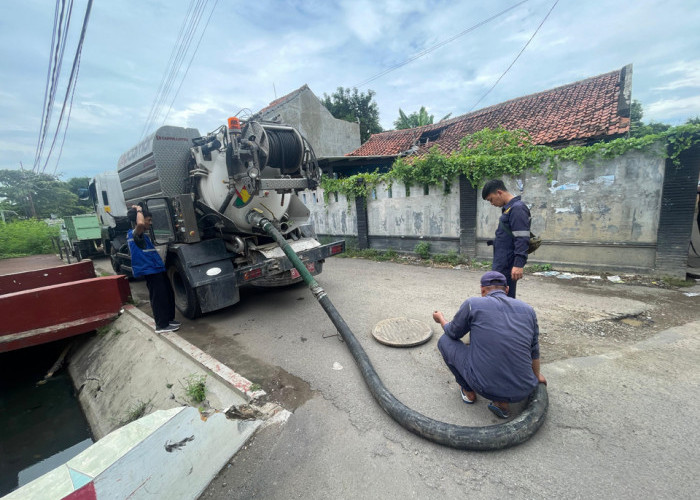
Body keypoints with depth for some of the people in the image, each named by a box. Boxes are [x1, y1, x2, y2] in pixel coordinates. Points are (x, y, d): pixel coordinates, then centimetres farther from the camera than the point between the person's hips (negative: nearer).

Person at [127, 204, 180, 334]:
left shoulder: (143, 236, 16)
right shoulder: (133, 234, -13)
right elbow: (140, 224, -34)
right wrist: (139, 210, -19)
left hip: (158, 269, 10)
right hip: (150, 271, -10)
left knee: (168, 295, 16)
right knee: (158, 298, -3)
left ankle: (169, 319, 28)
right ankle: (162, 325, 8)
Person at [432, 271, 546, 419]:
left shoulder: (472, 304, -4)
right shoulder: (528, 309, 7)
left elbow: (453, 333, 12)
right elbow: (534, 351, 21)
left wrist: (441, 319, 34)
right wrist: (537, 376, 41)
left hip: (485, 386, -3)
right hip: (523, 391, 4)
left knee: (445, 341, 17)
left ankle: (468, 391, 26)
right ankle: (501, 401, 14)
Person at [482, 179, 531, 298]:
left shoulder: (517, 209, -13)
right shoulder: (508, 208, 16)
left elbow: (522, 239, -21)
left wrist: (519, 264, -25)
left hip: (507, 267, -9)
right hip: (501, 266, 9)